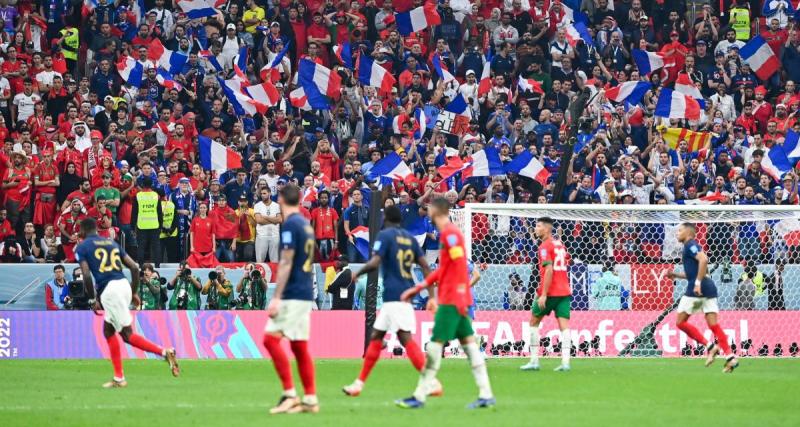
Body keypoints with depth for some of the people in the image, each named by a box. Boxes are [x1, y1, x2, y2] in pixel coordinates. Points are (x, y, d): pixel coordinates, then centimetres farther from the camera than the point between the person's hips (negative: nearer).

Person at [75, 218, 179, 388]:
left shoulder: (82, 247, 5)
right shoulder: (112, 243, 22)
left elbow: (86, 275, -8)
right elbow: (134, 267, 15)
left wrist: (93, 300, 0)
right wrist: (134, 293, 21)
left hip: (108, 289, -7)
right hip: (124, 285, 7)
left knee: (127, 334, -6)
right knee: (108, 330, 19)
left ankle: (164, 352, -23)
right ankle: (118, 378, 16)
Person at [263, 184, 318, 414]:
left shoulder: (290, 225, -11)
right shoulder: (306, 225, 15)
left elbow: (286, 263, -17)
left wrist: (276, 297, -19)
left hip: (292, 295, -9)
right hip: (306, 294, 9)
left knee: (271, 338, -13)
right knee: (300, 346, 10)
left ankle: (289, 394, -18)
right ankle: (310, 399, 8)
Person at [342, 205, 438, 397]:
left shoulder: (385, 235, -5)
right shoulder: (410, 238, 15)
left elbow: (374, 263, -16)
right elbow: (425, 267, 9)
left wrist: (357, 273, 2)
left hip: (393, 294, -8)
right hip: (406, 293, 8)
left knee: (406, 338, -14)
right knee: (376, 336, 14)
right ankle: (359, 383, 19)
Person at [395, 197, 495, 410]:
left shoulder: (450, 233, -12)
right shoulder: (448, 233, 18)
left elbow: (460, 264, -20)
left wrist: (460, 294, -24)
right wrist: (418, 288, 26)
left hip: (451, 301, -10)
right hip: (454, 299, 10)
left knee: (435, 345, -6)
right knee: (468, 343, 6)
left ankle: (420, 396, -3)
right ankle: (486, 395, 3)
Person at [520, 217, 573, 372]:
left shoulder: (545, 246, -10)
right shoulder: (560, 245, 15)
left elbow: (549, 270, -19)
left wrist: (543, 294, -20)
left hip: (550, 291, -6)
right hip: (565, 291, 6)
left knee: (534, 321, 8)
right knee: (564, 325, 0)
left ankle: (534, 361, 7)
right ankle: (565, 362, -11)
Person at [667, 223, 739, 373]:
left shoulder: (690, 245, -4)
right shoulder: (692, 247, 24)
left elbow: (704, 260, -22)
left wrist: (698, 283, -23)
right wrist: (676, 275, 25)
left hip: (696, 289, -9)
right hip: (709, 288, 9)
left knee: (680, 322, 1)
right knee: (714, 325, 1)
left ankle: (709, 346, -8)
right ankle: (730, 356, -13)